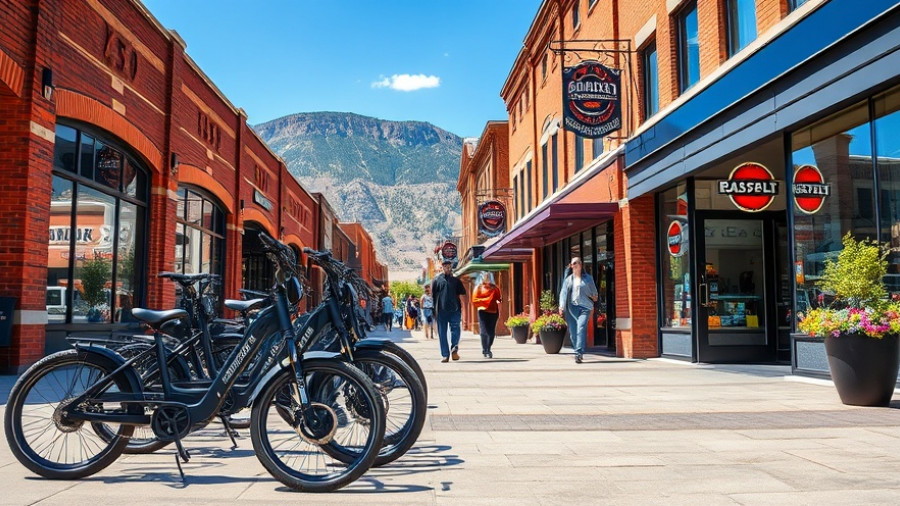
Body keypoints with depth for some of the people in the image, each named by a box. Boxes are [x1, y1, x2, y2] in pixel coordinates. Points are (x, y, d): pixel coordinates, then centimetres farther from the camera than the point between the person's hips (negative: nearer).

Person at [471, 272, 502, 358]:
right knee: (484, 331, -9)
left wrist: (498, 302, -3)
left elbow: (498, 299, 20)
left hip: (493, 312, 3)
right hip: (483, 311, -3)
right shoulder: (479, 287, 7)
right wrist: (485, 300, -10)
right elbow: (474, 301, 0)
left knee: (492, 332, 0)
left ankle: (488, 349, 16)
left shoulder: (495, 288, 16)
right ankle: (485, 350, 0)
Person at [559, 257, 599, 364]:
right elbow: (563, 293, 8)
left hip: (584, 307, -2)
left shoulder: (588, 278, 11)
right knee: (573, 332, 1)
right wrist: (561, 306, -4)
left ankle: (579, 353, -24)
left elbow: (594, 291, 17)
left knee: (581, 328, -20)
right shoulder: (568, 279, 15)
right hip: (571, 308, 3)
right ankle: (578, 352, 15)